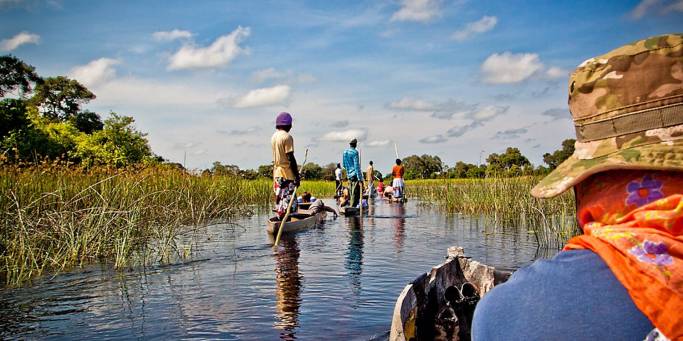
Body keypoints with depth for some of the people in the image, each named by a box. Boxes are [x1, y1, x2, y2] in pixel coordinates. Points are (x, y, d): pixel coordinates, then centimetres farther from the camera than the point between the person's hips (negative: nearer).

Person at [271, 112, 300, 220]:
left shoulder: (274, 137, 14)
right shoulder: (287, 137, -12)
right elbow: (291, 158, -15)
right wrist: (297, 176, -12)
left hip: (277, 173, 9)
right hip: (287, 174, -9)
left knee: (279, 199, 11)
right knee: (288, 199, -7)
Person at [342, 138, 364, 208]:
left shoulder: (345, 152, 12)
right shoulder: (354, 152, -10)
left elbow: (344, 164, 21)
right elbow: (357, 166, -15)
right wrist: (360, 178, -16)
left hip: (349, 175, 8)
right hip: (355, 175, -8)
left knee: (352, 193, 13)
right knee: (355, 193, -6)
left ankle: (352, 206, 15)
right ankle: (353, 207, -9)